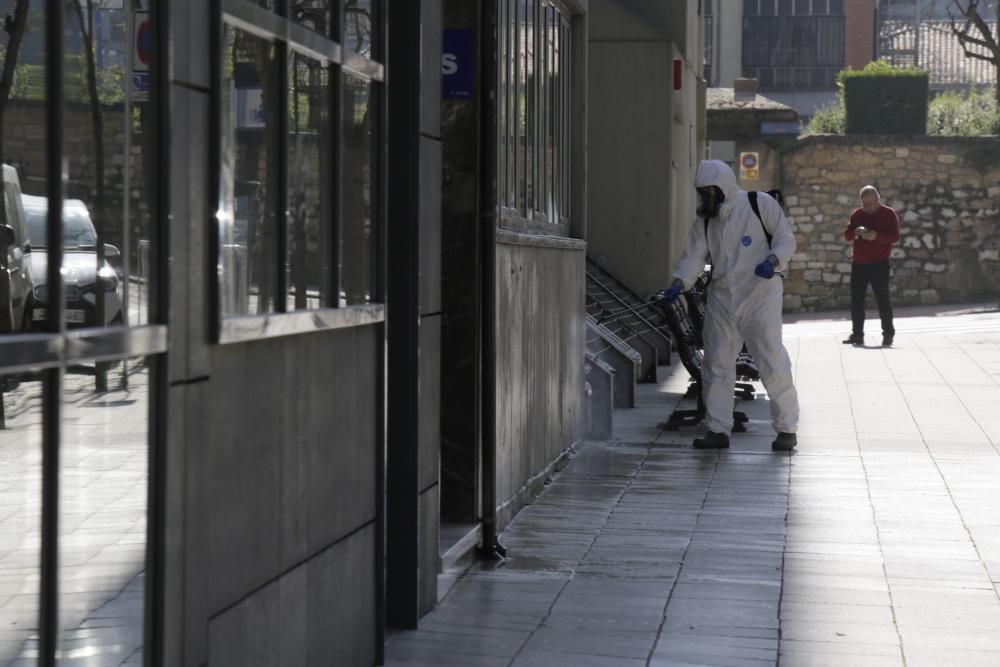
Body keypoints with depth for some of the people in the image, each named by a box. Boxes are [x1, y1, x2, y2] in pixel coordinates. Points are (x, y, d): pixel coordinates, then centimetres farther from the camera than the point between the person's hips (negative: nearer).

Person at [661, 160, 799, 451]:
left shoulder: (760, 204, -4)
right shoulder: (705, 220, 9)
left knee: (773, 362, -6)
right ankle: (718, 429, 15)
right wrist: (680, 282, -17)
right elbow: (694, 255, 0)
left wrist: (772, 260, -21)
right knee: (716, 365, 6)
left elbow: (786, 239, -2)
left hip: (760, 296, -5)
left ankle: (786, 429, 3)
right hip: (721, 299, 5)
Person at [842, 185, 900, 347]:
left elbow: (895, 236, -9)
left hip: (879, 264, -4)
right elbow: (846, 235, 9)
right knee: (856, 300, 3)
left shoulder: (888, 214, -2)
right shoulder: (857, 214, 11)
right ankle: (857, 334, 9)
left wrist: (877, 236, -24)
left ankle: (888, 334, 4)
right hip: (859, 264, 4)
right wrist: (855, 232, -14)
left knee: (882, 299, -3)